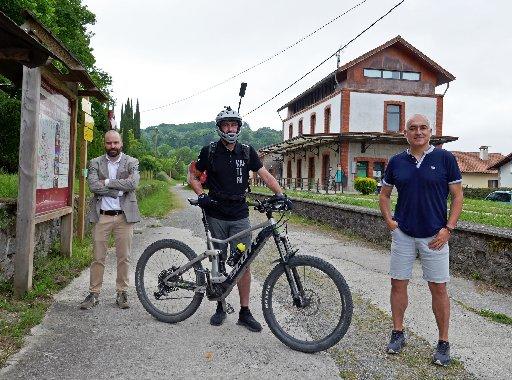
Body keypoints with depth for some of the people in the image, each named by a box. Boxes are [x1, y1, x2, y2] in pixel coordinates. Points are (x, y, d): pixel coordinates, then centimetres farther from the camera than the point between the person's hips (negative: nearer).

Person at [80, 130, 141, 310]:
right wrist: (118, 190, -13)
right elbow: (93, 185, -10)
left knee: (123, 258, 6)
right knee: (98, 258, 5)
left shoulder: (131, 162, 4)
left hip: (124, 216, 0)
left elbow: (133, 183, -14)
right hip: (102, 216, 1)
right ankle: (94, 294, 17)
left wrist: (107, 182, -11)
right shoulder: (96, 163, 7)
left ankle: (121, 293, 18)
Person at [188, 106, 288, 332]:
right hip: (216, 216, -1)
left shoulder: (247, 151, 4)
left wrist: (280, 194, -13)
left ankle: (245, 312, 9)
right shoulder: (210, 151, 0)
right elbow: (193, 175, 8)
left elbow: (265, 175, 3)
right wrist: (201, 195, -9)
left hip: (240, 216, 1)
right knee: (219, 262, 8)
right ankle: (220, 307, 24)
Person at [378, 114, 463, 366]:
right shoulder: (396, 162, 4)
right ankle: (398, 333, 24)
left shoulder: (444, 158, -3)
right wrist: (388, 220, 0)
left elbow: (457, 196, 0)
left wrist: (448, 228, -9)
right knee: (398, 284, 8)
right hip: (402, 233, 3)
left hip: (435, 236, -2)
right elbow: (384, 194, 14)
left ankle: (443, 343, 19)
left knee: (438, 288, 4)